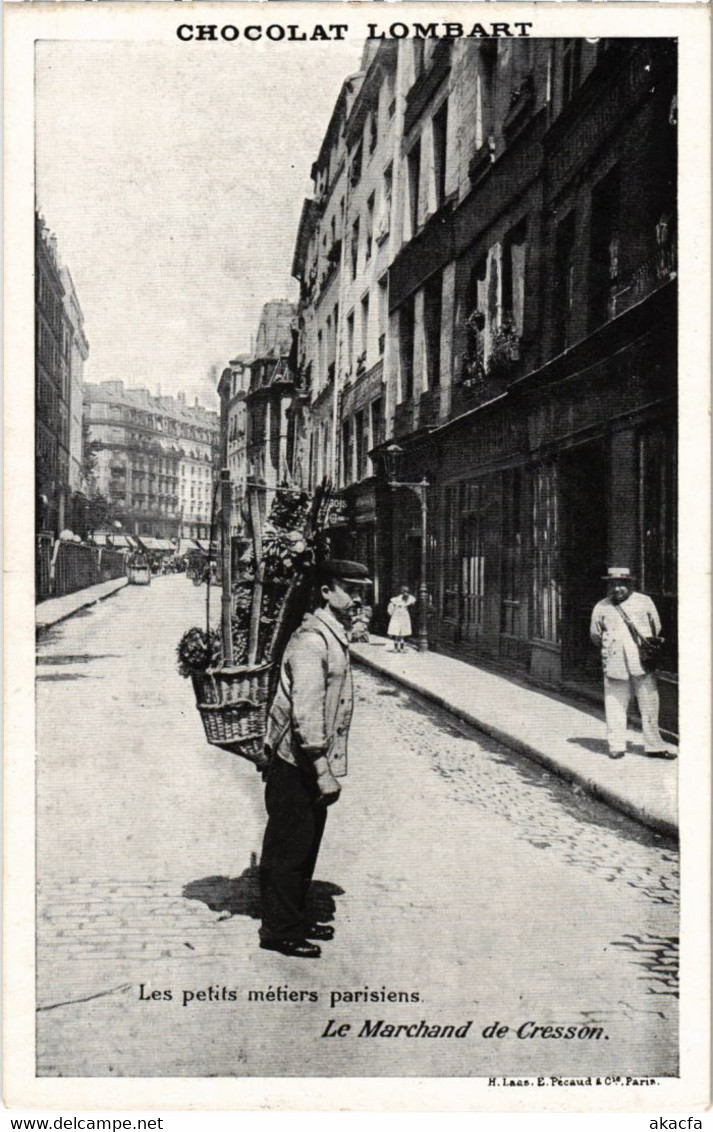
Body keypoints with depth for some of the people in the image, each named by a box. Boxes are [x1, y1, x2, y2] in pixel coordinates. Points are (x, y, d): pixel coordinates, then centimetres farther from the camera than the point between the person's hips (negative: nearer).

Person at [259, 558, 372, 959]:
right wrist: (323, 771, -23)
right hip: (296, 764, -10)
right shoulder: (312, 641, -20)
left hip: (314, 764, 10)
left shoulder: (335, 636, 11)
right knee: (289, 848, 2)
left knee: (305, 846, 18)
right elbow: (305, 714, -25)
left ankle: (296, 921, 31)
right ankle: (279, 931, 15)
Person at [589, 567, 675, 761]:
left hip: (642, 663, 0)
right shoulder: (601, 607, 6)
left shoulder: (644, 602, 5)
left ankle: (654, 746, 11)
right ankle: (616, 746, 12)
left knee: (649, 705, 2)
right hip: (615, 664, 0)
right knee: (615, 705, 1)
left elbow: (656, 629, 15)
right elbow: (595, 635, 17)